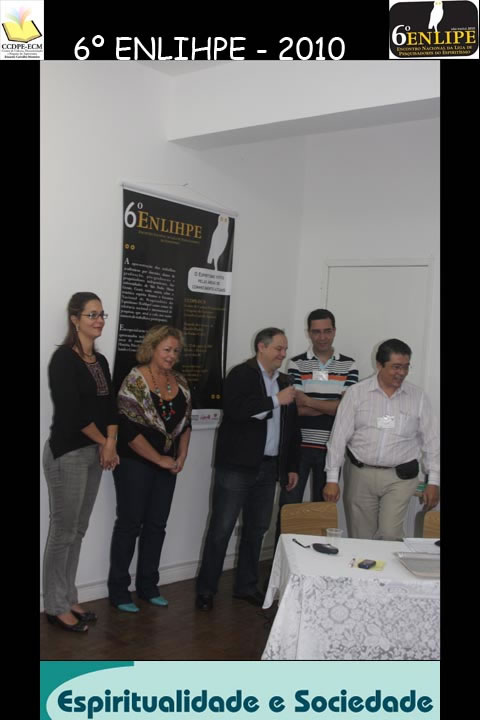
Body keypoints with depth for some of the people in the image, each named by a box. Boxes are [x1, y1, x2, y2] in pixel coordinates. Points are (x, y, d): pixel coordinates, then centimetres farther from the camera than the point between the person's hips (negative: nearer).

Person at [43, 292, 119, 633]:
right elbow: (72, 410, -18)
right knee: (63, 532, 0)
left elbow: (111, 405, 10)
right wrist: (104, 442, -7)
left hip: (93, 454, 7)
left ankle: (69, 600, 23)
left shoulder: (101, 361, 12)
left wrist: (111, 444, -6)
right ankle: (55, 607, 12)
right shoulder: (64, 358, -11)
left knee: (78, 531, 13)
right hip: (67, 453, -7)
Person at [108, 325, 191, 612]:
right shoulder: (135, 381, -14)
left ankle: (148, 585, 22)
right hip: (135, 463, -6)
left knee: (157, 524, 10)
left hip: (167, 465, 6)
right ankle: (118, 589, 12)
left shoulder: (180, 382, 6)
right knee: (130, 524, 1)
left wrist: (182, 455, 3)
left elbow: (186, 421, 16)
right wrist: (160, 460, -13)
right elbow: (129, 430, -18)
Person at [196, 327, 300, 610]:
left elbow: (292, 427, 19)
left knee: (257, 529, 13)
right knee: (222, 528, -1)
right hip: (237, 466, -6)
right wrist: (275, 400, -20)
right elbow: (235, 409, -24)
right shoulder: (241, 375, -6)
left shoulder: (284, 382, 14)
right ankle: (206, 589, 9)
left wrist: (292, 466, 15)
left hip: (269, 468, 7)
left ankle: (246, 585, 26)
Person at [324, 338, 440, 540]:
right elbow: (339, 437, -3)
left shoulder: (418, 397, 2)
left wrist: (433, 482, 2)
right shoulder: (356, 393, -2)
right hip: (360, 475, 0)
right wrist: (332, 479, -6)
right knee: (360, 538, 6)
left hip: (400, 477, 0)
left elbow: (431, 442, 6)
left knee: (390, 535, -11)